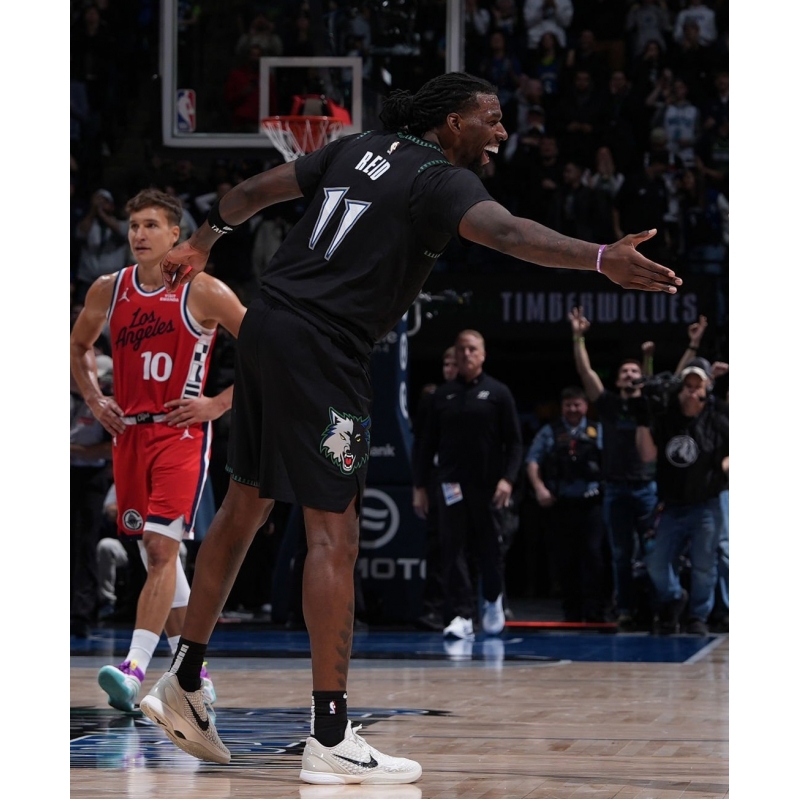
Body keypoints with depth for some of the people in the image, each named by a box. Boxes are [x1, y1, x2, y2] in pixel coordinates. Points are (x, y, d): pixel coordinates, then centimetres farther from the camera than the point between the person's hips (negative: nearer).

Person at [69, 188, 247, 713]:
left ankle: (135, 669, -23)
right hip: (129, 432, 6)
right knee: (156, 554, 9)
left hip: (182, 433, -6)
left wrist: (220, 403, -8)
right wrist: (94, 400, 10)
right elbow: (79, 346, 25)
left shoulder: (203, 292, -7)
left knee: (160, 546, -17)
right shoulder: (108, 290, 6)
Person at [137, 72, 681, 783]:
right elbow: (503, 231, -29)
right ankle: (330, 739, -10)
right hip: (320, 349, -9)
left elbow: (261, 188, 24)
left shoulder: (358, 148, 15)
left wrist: (203, 242, 41)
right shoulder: (445, 180, -8)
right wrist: (601, 258, -42)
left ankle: (182, 685, 27)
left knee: (246, 506, 19)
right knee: (334, 533, -8)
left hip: (266, 326, 9)